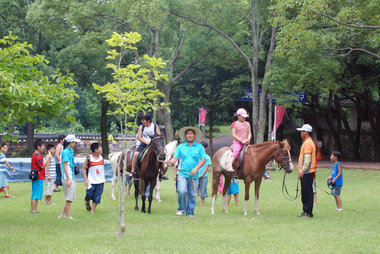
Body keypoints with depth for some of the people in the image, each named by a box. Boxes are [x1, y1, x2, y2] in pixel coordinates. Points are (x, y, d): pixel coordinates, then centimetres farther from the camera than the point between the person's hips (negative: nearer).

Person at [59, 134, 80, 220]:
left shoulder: (71, 151, 14)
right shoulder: (65, 152, -13)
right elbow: (65, 166, -16)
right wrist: (69, 179, -20)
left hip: (72, 177, 9)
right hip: (67, 178, -9)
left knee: (70, 198, 11)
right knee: (69, 198, -5)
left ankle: (62, 214, 17)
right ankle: (68, 216, 2)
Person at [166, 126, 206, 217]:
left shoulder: (199, 147, 7)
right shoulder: (180, 147, 9)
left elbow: (203, 159, 2)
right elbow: (175, 158, 2)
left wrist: (196, 168, -12)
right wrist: (171, 162, -21)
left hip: (193, 175, 1)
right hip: (182, 174, -1)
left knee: (192, 195, 3)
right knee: (181, 191, -17)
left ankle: (190, 212, 14)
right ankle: (181, 209, 2)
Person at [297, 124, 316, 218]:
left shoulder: (307, 143, -14)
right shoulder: (307, 142, 19)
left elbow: (307, 159, -21)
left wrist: (303, 170, -24)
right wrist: (302, 170, 24)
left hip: (307, 172, -10)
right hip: (307, 172, 10)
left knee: (307, 192, -8)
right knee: (305, 192, 12)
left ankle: (307, 212, -7)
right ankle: (306, 211, 15)